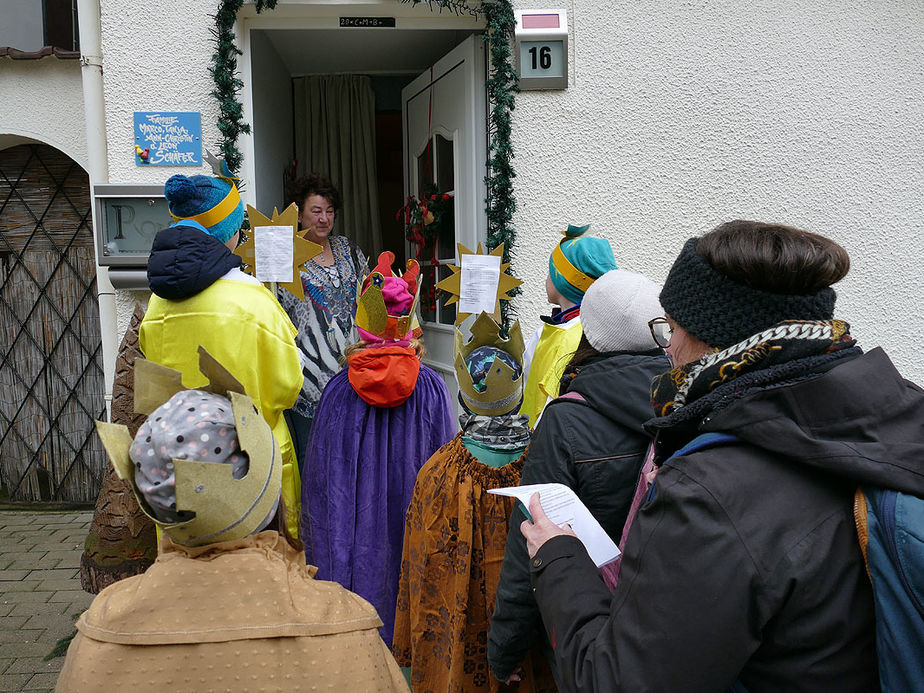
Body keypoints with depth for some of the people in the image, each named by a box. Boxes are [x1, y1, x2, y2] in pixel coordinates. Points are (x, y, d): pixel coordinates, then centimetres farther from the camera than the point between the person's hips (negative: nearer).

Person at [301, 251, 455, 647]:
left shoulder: (339, 390, -9)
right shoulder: (431, 388, -9)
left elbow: (318, 476, -3)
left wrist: (318, 552, 9)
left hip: (354, 526, 0)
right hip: (412, 522, 0)